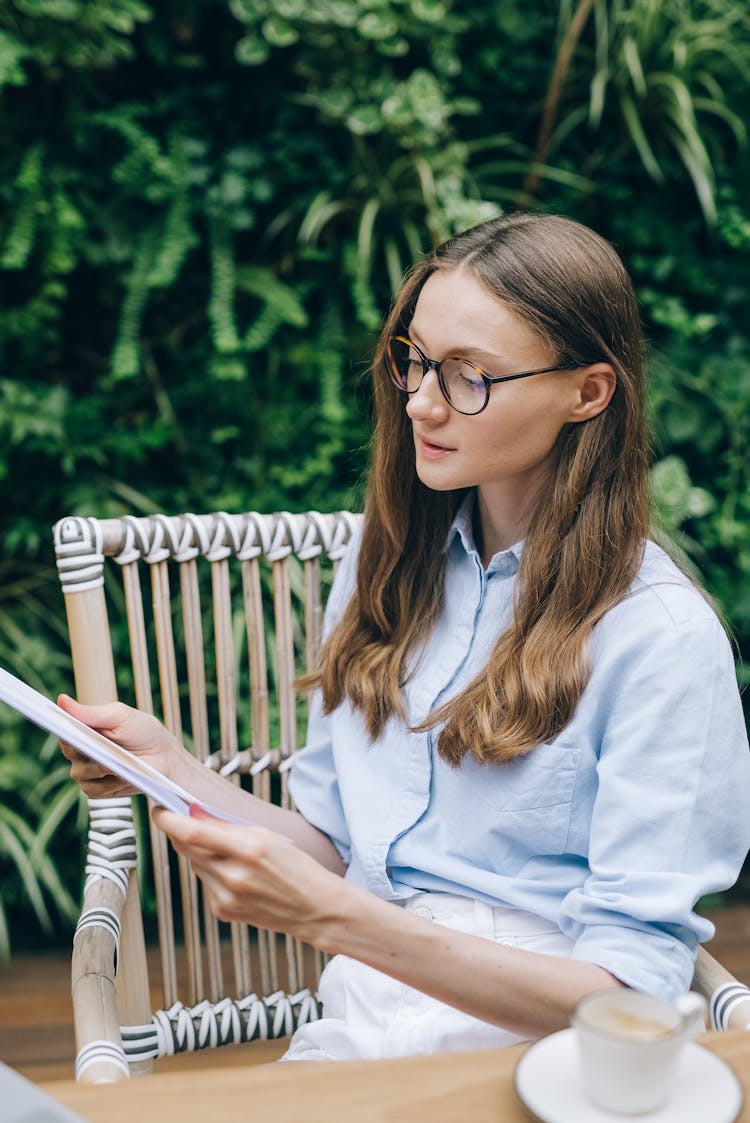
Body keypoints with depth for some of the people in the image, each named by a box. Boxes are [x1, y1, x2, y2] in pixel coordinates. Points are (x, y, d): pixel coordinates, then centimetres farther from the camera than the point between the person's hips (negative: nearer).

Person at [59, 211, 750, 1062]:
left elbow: (627, 997, -14)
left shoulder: (662, 638, -11)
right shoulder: (386, 563, 8)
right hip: (355, 1022, 5)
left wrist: (328, 916, -24)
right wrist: (169, 767, -3)